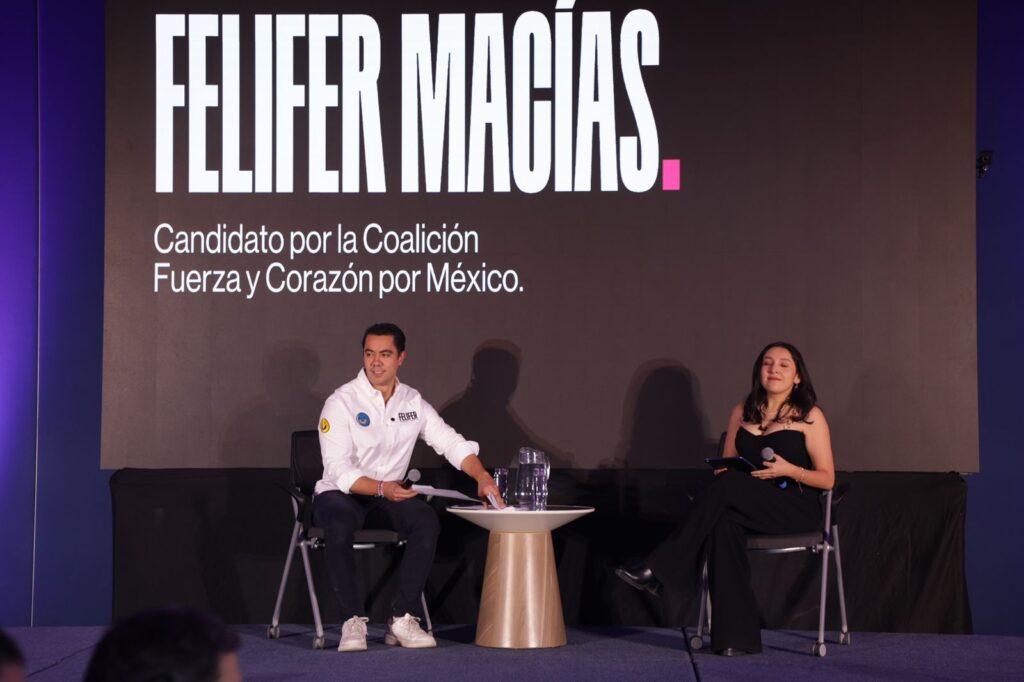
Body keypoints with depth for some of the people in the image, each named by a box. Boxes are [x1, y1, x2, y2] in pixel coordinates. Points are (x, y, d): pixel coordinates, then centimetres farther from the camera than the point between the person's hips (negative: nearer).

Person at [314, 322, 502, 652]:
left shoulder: (413, 402, 5)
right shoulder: (341, 402, -12)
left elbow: (454, 444, 4)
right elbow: (339, 471, -20)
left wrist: (482, 477, -14)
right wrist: (381, 488, -36)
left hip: (390, 493, 4)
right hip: (340, 492, -4)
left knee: (427, 521, -26)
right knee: (339, 525, -38)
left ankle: (403, 619, -21)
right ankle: (352, 621, -27)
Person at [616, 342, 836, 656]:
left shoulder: (809, 416, 3)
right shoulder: (742, 412, 17)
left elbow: (827, 478, 0)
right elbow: (726, 464, 21)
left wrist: (789, 470, -18)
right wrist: (721, 472, -3)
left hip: (796, 510, -4)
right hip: (749, 508, 4)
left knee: (729, 484, -31)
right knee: (723, 522, -34)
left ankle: (659, 570, -28)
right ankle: (735, 638, -35)